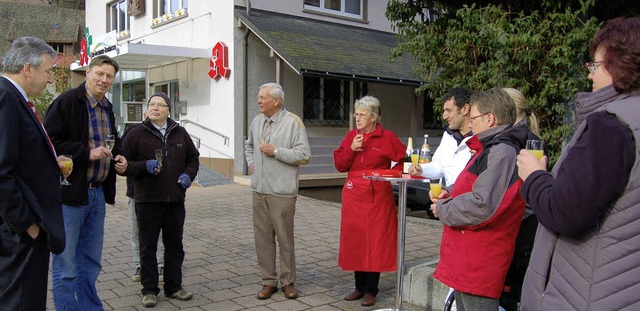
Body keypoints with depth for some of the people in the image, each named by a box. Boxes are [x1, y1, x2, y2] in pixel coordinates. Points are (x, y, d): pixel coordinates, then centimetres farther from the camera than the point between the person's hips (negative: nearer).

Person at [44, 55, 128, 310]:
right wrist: (87, 153, -22)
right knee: (65, 267, 1)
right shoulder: (66, 102, -10)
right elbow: (50, 143, -18)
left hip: (98, 193, 8)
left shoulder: (107, 107, 14)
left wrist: (119, 156, 7)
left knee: (90, 263, 18)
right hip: (70, 193, -8)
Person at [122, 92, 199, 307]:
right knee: (148, 247, 5)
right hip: (147, 201, -3)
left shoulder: (180, 133, 9)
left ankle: (174, 286, 25)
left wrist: (188, 174, 0)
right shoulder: (136, 134, -2)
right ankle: (149, 290, 17)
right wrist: (144, 166, -19)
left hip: (175, 200, 3)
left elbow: (193, 158, 18)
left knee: (174, 246, 12)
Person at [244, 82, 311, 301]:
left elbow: (304, 155, -13)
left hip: (282, 192, -6)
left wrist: (276, 151, -17)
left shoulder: (293, 122, -9)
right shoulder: (257, 121, 11)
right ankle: (269, 281, 21)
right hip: (259, 190, 6)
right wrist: (251, 162, 14)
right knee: (263, 238, 9)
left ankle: (287, 281, 19)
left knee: (285, 239, 4)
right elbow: (249, 145, 30)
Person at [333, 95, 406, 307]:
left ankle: (371, 291, 13)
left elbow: (404, 160, 3)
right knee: (355, 240, 9)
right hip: (353, 196, 4)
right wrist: (351, 149, -11)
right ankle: (359, 286, 23)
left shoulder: (387, 137, -3)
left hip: (378, 197, -4)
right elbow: (339, 165, 4)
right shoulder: (351, 136, 7)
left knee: (376, 242, 0)